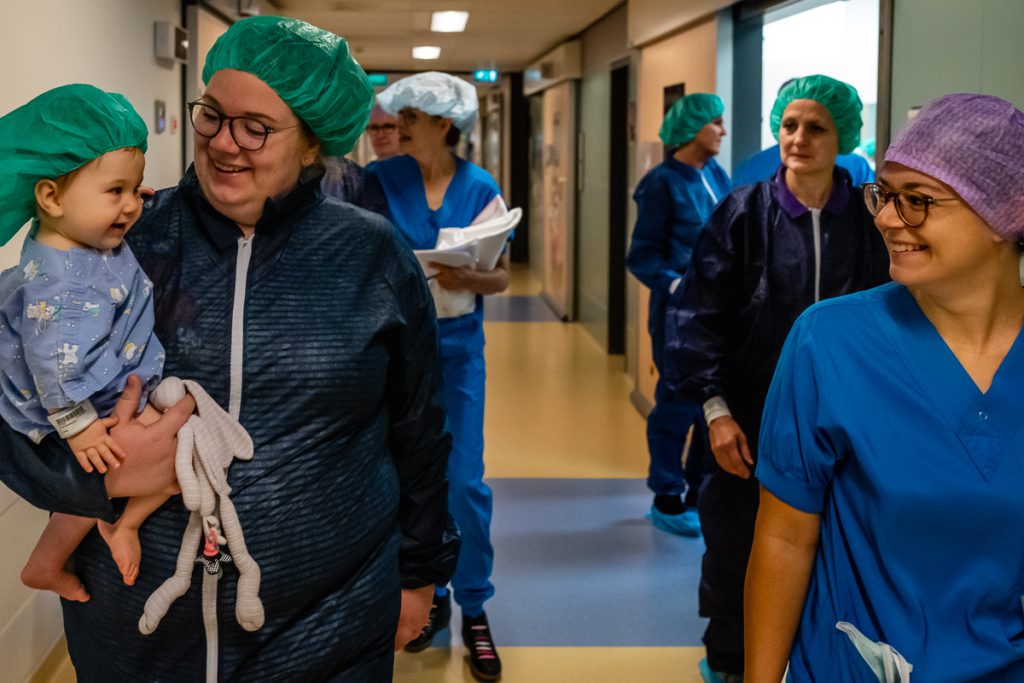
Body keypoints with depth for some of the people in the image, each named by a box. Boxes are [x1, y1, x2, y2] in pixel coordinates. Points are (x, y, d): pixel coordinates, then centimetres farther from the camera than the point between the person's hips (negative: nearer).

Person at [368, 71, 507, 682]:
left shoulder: (481, 189, -3)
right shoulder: (380, 180, -3)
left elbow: (501, 277, -2)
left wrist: (462, 277, -20)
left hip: (458, 345, 0)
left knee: (464, 480, -2)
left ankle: (474, 608, 15)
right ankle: (430, 596, 26)